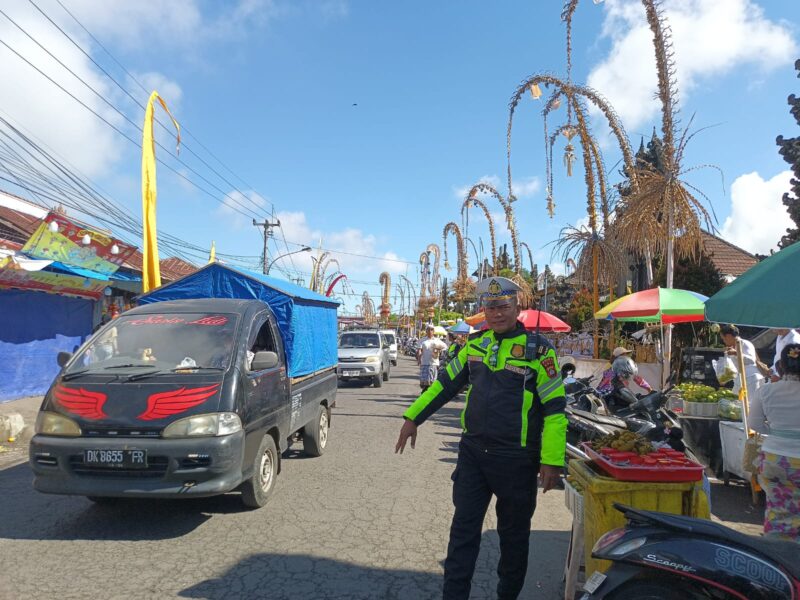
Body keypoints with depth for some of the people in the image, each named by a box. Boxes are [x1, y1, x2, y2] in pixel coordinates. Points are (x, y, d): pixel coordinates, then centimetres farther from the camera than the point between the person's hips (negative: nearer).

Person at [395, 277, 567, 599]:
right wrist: (413, 417, 13)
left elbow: (554, 407, -10)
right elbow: (446, 383, 14)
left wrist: (552, 461, -15)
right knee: (463, 528, 7)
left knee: (513, 533, 14)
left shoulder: (537, 349, -9)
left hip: (516, 459, -3)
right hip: (473, 451, 4)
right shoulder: (475, 344, 5)